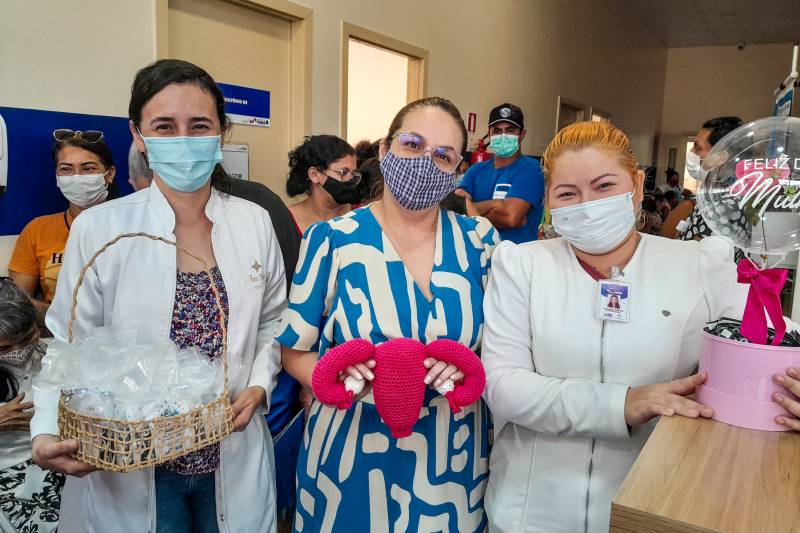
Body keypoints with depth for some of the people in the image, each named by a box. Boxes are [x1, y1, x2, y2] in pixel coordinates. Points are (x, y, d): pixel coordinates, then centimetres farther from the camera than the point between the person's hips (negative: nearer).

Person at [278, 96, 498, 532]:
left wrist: (467, 370, -18)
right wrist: (341, 379, -22)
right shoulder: (332, 240, -7)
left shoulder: (480, 241, -2)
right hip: (353, 460, -1)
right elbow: (295, 350, -2)